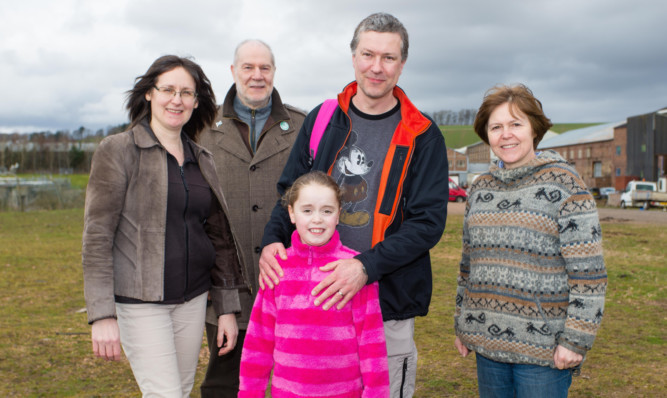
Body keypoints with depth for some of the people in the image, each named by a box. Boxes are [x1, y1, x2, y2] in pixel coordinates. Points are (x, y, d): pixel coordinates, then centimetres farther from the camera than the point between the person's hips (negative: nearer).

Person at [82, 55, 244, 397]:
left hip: (192, 298, 5)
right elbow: (97, 235, -11)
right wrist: (102, 315, -17)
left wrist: (227, 307, 9)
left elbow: (220, 237, 11)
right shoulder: (117, 151, -7)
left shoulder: (202, 160, 9)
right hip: (139, 300, -5)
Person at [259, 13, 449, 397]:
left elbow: (429, 221, -10)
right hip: (316, 297, 3)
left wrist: (367, 266, -23)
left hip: (388, 303, -2)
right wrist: (273, 239, -9)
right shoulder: (322, 119, 5)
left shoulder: (422, 134, -4)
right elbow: (291, 191, 11)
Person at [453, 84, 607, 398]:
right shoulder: (481, 188, 9)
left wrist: (576, 340, -14)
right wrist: (462, 325, 16)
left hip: (544, 348, -5)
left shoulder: (562, 183, -8)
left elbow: (588, 271, -11)